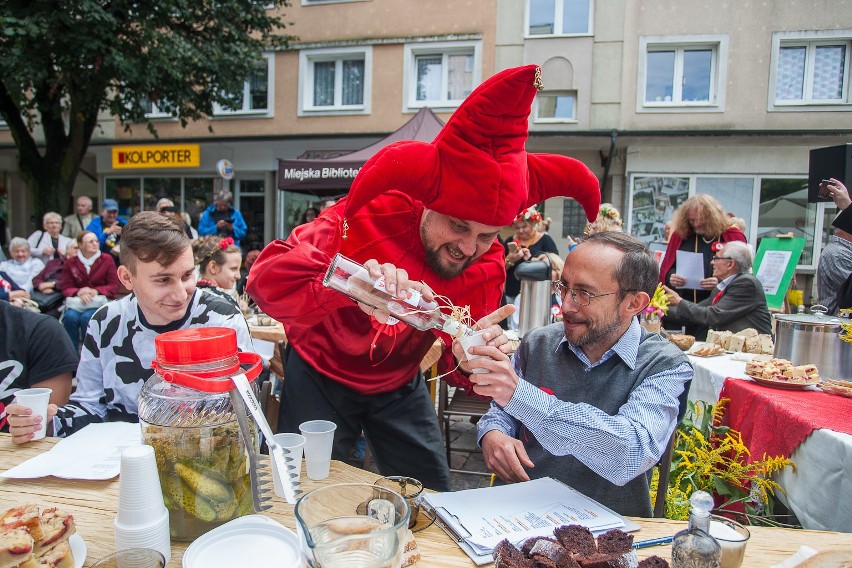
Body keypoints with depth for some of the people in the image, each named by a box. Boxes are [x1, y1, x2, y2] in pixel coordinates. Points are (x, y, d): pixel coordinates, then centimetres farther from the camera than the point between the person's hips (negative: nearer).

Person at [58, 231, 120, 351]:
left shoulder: (107, 260, 4)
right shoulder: (70, 262, 8)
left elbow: (114, 286, 2)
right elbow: (65, 287, 5)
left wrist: (95, 291, -16)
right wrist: (79, 292, -18)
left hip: (99, 301, -2)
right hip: (76, 301, 2)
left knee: (87, 317, -33)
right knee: (70, 317, -31)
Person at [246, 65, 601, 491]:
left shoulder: (486, 267, -17)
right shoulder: (369, 214, -29)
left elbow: (457, 367, -15)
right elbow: (266, 279, -38)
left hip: (399, 384, 4)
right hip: (321, 375, -3)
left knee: (432, 499, 7)